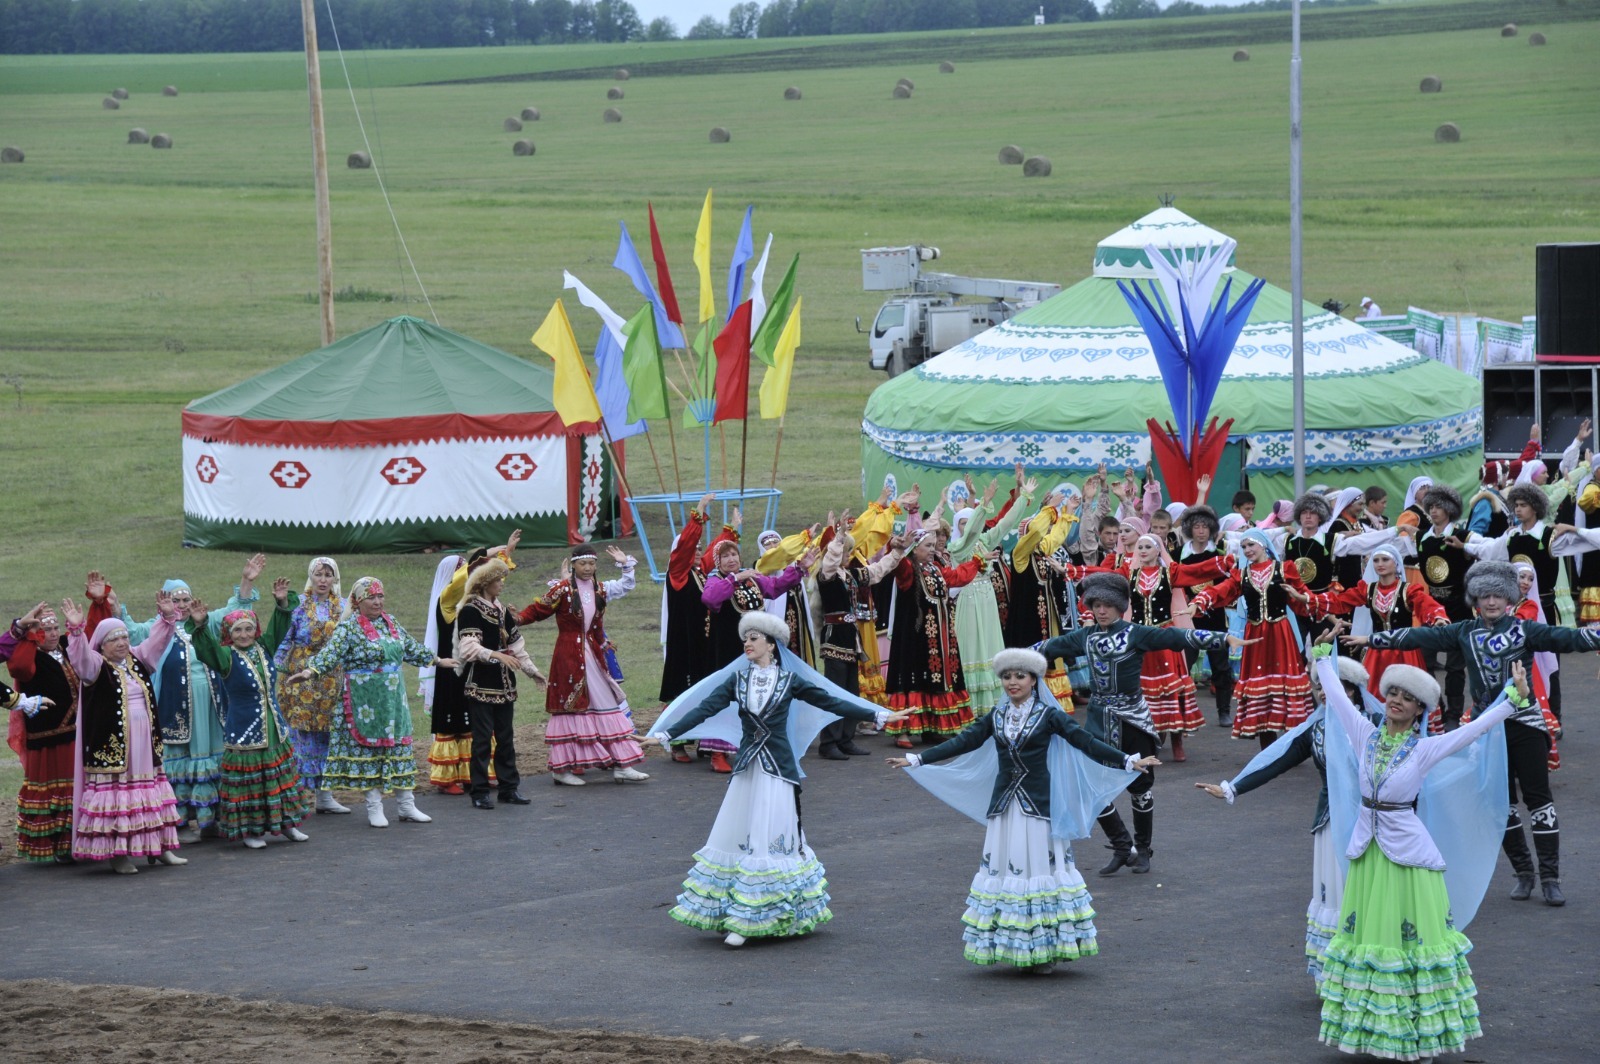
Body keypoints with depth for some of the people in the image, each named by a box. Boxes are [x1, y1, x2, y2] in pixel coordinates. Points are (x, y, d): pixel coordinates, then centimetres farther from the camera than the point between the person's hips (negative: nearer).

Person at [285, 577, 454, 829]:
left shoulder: (390, 622, 11)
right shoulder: (349, 628, -10)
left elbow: (411, 648, 25)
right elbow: (330, 653, -23)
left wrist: (436, 660, 34)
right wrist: (310, 671, -39)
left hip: (393, 699, 6)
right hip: (365, 702, -6)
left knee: (399, 746, 8)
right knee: (368, 747, -1)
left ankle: (407, 805, 14)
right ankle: (374, 807, 7)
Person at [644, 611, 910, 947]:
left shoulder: (789, 680, 0)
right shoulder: (737, 679, 6)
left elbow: (831, 702, 3)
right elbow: (704, 709, 1)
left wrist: (879, 715, 0)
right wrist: (664, 735, -8)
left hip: (779, 768, -2)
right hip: (747, 767, 2)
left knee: (775, 838, -3)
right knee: (739, 838, 0)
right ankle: (736, 916, 6)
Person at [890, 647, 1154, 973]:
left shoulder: (1048, 715, -3)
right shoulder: (996, 716, 9)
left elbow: (1085, 742, -6)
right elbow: (962, 742, 10)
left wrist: (1129, 762, -14)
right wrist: (915, 760, 7)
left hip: (1038, 805, -4)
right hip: (1004, 805, 4)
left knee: (1041, 868, -3)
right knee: (1002, 871, 4)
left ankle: (1044, 949, 2)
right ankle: (1012, 946, 11)